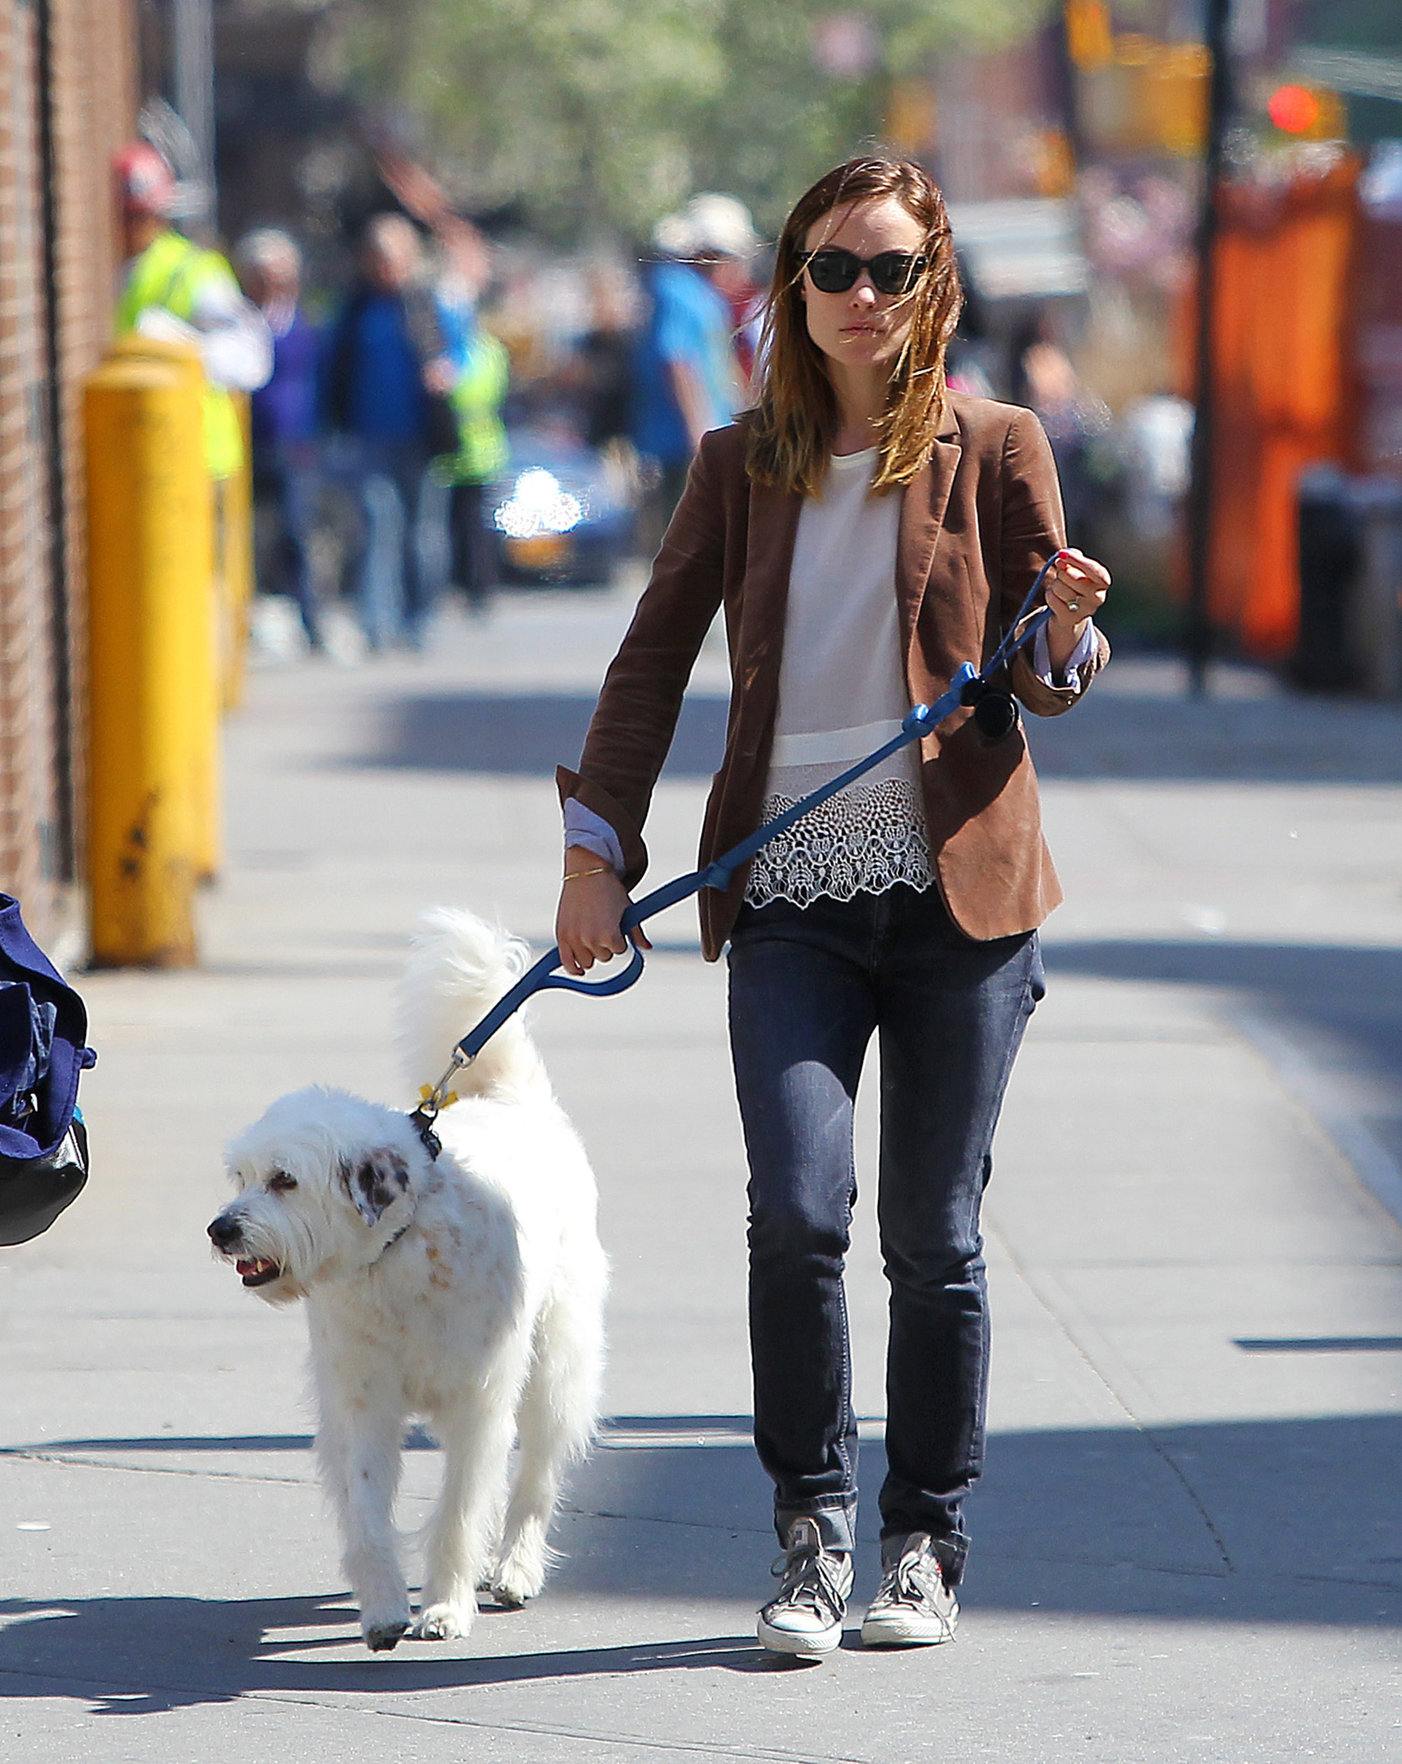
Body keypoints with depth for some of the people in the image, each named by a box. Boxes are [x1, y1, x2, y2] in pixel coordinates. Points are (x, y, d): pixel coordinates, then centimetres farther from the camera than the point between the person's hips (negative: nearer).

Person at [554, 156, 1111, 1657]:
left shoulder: (993, 448, 3)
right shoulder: (741, 466, 9)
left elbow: (1045, 677, 6)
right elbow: (654, 659, 11)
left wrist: (1066, 633, -18)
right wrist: (596, 847, 2)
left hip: (957, 889, -1)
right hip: (791, 898, 1)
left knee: (933, 1237, 1)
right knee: (797, 1208, -15)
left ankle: (927, 1546, 16)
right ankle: (812, 1534, 0)